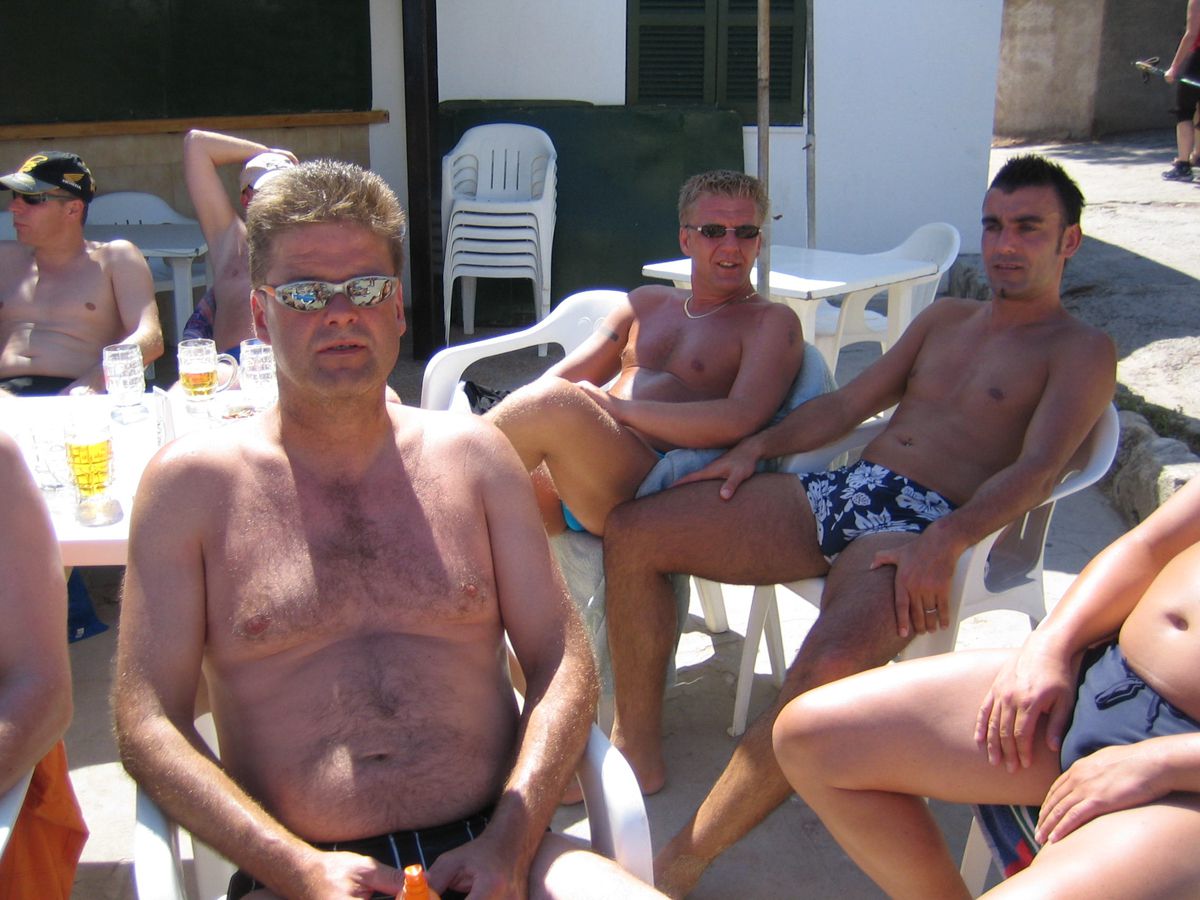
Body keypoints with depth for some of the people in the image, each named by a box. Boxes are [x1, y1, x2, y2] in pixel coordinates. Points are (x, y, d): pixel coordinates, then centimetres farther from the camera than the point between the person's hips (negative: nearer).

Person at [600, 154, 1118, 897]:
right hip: (837, 492, 7)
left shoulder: (1082, 350, 5)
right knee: (631, 531, -6)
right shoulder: (946, 318, 25)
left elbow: (1037, 471, -11)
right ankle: (639, 750, 4)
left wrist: (945, 542, -27)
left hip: (921, 528, -7)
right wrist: (759, 446, 9)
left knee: (828, 669, -38)